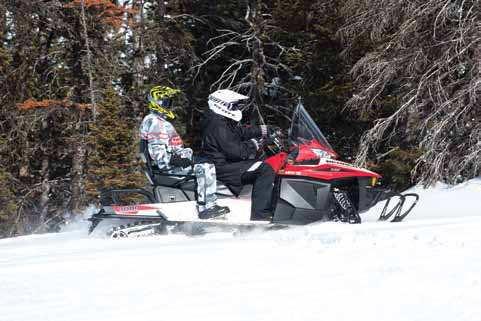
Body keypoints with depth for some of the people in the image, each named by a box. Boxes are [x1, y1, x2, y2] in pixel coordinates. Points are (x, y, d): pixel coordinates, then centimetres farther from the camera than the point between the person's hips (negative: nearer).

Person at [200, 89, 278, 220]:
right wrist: (255, 143, -13)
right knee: (265, 170, -22)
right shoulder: (218, 126, -18)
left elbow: (242, 131, 20)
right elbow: (235, 151, -24)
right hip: (221, 169, -12)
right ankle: (259, 216, -30)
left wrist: (265, 130, 14)